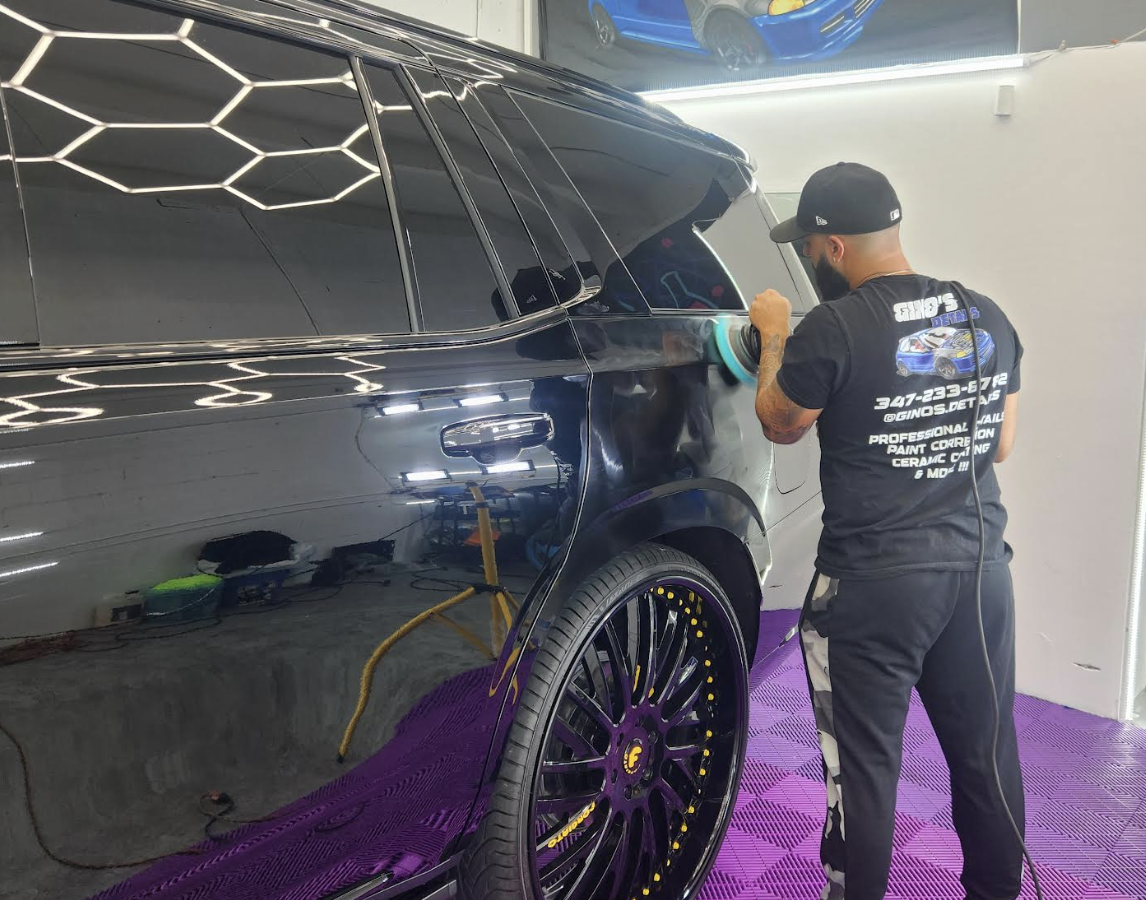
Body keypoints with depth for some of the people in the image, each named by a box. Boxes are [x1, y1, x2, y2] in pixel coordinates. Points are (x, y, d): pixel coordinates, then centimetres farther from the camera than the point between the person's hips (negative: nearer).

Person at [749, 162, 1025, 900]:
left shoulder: (833, 329, -15)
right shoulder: (988, 319, 4)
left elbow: (780, 425, 1)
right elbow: (1001, 446, 13)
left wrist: (773, 338, 14)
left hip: (875, 580, -6)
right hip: (981, 565, 7)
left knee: (865, 763, 8)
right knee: (987, 753, 20)